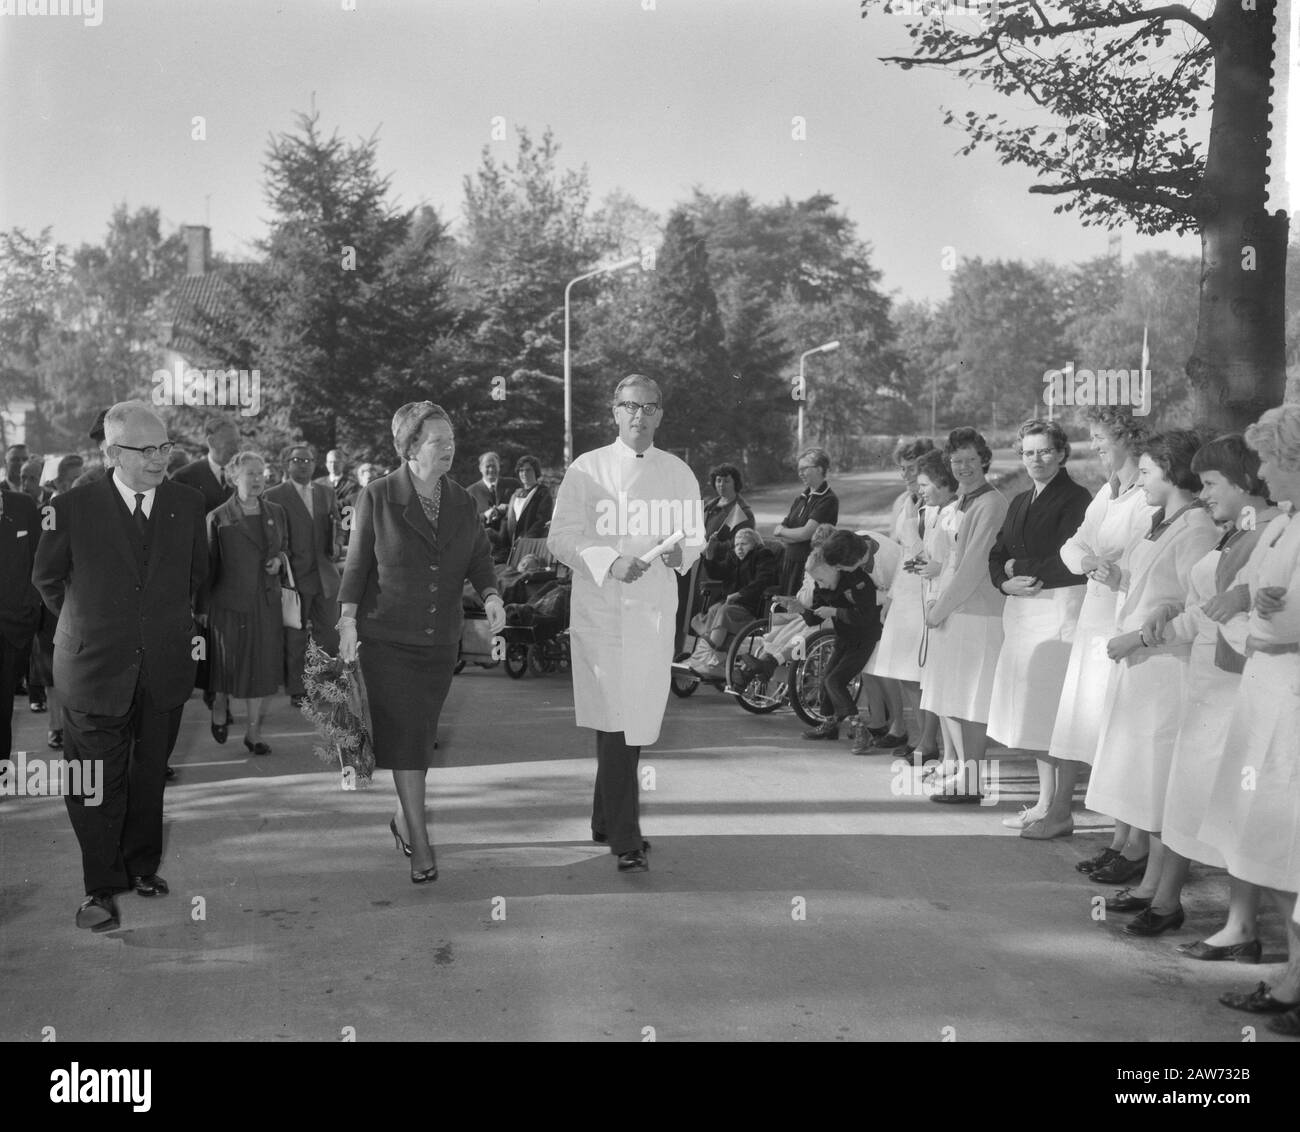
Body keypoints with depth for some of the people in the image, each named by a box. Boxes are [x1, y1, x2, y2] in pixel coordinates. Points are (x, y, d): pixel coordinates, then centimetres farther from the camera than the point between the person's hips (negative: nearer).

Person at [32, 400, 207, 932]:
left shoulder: (187, 504, 0)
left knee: (149, 778, 14)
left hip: (165, 666, 3)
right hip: (96, 667, -3)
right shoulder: (73, 507, -9)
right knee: (97, 786, 2)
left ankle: (142, 866, 32)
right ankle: (101, 888, 15)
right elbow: (47, 579, 6)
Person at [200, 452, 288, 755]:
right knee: (228, 665, 4)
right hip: (229, 603, -3)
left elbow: (286, 548, 22)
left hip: (267, 604, 3)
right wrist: (202, 608, -1)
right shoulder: (218, 519, -4)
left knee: (263, 669, 2)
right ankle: (220, 707, 35)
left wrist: (279, 561, -2)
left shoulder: (276, 513, 8)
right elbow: (208, 565, -1)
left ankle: (254, 733, 12)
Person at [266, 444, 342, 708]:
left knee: (330, 635, 9)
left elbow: (335, 524, 20)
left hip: (325, 575, 4)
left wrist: (335, 544, 1)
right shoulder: (274, 496, -5)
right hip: (294, 576, -4)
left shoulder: (326, 492, 11)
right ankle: (297, 691, 14)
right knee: (294, 638, 5)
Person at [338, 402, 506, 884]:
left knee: (423, 736, 11)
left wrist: (491, 595, -11)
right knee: (404, 735, -8)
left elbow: (480, 556, 7)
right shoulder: (377, 497, -5)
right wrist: (348, 618, -6)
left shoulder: (463, 502, 6)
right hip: (387, 636, -4)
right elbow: (357, 562, -1)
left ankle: (403, 817, 32)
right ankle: (420, 844, -7)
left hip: (441, 638, 4)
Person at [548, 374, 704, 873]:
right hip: (601, 608, -4)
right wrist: (609, 562, -19)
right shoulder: (587, 469, 1)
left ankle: (606, 822, 27)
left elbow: (696, 538, 16)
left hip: (655, 609, 4)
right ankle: (624, 838, -5)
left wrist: (681, 552, -7)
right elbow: (560, 538, -4)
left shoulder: (678, 473, 11)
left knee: (635, 720, 10)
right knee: (616, 722, -9)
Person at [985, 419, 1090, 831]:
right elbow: (997, 555, 16)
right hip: (1021, 610, 8)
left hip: (1060, 608, -8)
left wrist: (1020, 568, -6)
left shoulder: (1076, 499, -8)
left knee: (1055, 712, -6)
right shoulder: (1020, 502, 17)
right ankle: (1044, 803, 20)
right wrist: (1007, 581, -5)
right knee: (1037, 715, 11)